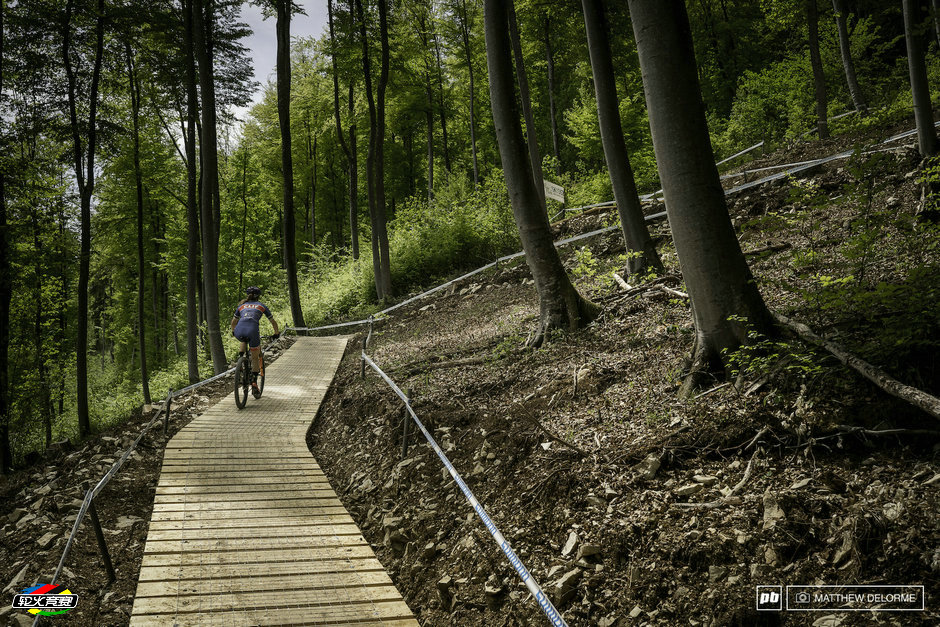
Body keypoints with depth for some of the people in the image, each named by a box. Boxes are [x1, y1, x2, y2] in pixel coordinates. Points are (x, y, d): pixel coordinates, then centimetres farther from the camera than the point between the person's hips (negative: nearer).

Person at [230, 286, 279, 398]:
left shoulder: (242, 306, 29)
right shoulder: (261, 306, 25)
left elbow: (233, 321, 40)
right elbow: (273, 321, 32)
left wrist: (233, 331, 58)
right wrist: (276, 333, 46)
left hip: (239, 332, 2)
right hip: (252, 331, -2)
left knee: (244, 339, 40)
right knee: (255, 358, 15)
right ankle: (254, 383, 8)